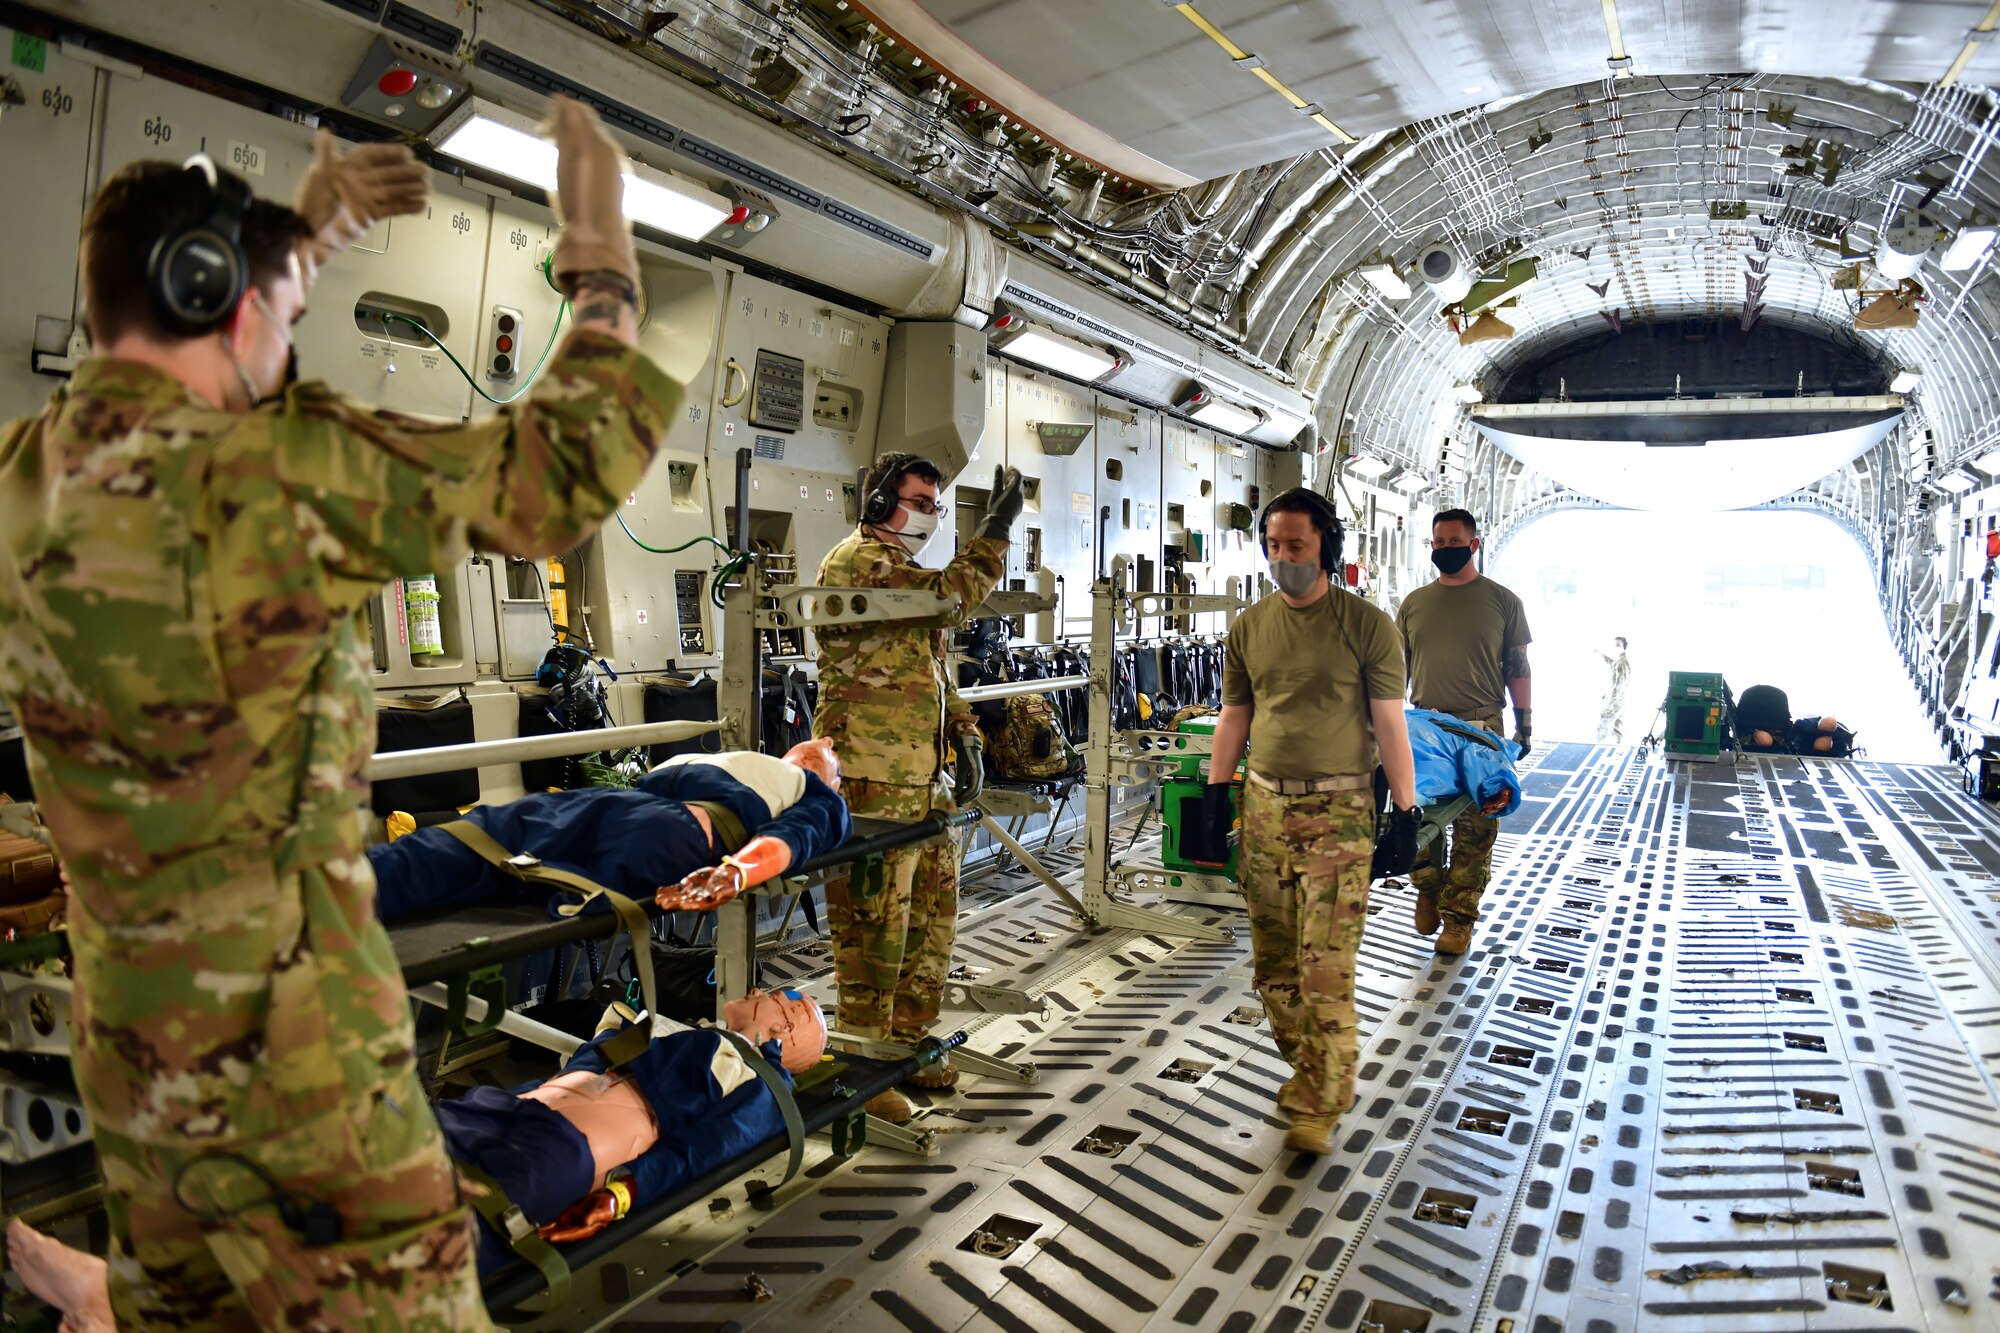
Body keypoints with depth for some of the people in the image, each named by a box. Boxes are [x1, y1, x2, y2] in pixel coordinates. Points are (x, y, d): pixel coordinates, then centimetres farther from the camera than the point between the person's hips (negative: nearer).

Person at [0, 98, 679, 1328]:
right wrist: (602, 254, -6)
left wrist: (313, 231, 22)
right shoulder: (270, 477, -23)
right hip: (284, 1044, -8)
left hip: (124, 1035, 8)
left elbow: (189, 376, 22)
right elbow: (566, 472, -18)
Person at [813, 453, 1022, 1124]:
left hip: (924, 775, 10)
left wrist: (962, 733, 14)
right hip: (873, 780, -10)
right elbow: (948, 596, -24)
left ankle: (908, 1042, 30)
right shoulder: (857, 561, -9)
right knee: (875, 921, -2)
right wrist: (996, 527, -15)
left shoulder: (900, 569, 23)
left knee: (931, 914, 15)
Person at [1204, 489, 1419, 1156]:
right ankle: (1307, 1066, 32)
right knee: (1273, 961, 11)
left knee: (1325, 968, -4)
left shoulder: (1366, 624, -3)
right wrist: (1216, 792, 10)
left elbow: (1390, 724, -2)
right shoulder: (1248, 626, 8)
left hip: (1338, 813, -4)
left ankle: (1320, 1102, 12)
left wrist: (1405, 813, -4)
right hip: (1264, 806, 4)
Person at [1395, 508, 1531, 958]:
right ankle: (1427, 891, 25)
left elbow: (1518, 667, 8)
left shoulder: (1503, 601, 7)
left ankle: (1458, 916, 10)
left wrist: (1523, 720, 1)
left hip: (1481, 729, -2)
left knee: (1474, 829, 0)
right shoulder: (1413, 603, 12)